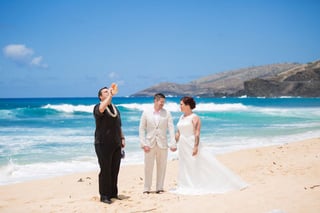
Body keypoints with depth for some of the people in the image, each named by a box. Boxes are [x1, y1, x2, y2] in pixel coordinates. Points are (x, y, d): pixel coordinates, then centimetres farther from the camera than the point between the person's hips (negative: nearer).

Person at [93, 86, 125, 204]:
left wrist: (122, 138, 14)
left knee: (115, 170, 9)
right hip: (103, 144, -6)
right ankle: (104, 195, 4)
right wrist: (110, 95, -31)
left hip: (116, 145, 6)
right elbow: (102, 108, -33)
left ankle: (113, 193, 20)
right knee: (105, 170, -4)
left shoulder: (115, 108, 17)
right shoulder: (98, 108, -6)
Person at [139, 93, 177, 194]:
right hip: (150, 144, -1)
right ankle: (147, 188, 13)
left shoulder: (167, 113, 1)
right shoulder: (146, 112, 1)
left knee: (162, 167, 6)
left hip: (162, 144, 1)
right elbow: (141, 129, 1)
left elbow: (171, 129, -3)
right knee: (148, 167, 3)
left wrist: (173, 144, -11)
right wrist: (143, 144, -7)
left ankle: (159, 188, 17)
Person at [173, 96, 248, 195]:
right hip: (182, 146, 8)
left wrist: (195, 147, -25)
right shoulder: (181, 117, 13)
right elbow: (178, 133, 17)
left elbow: (197, 133, -18)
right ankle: (188, 187, 17)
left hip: (192, 144, -8)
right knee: (185, 167, 9)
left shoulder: (194, 118, -11)